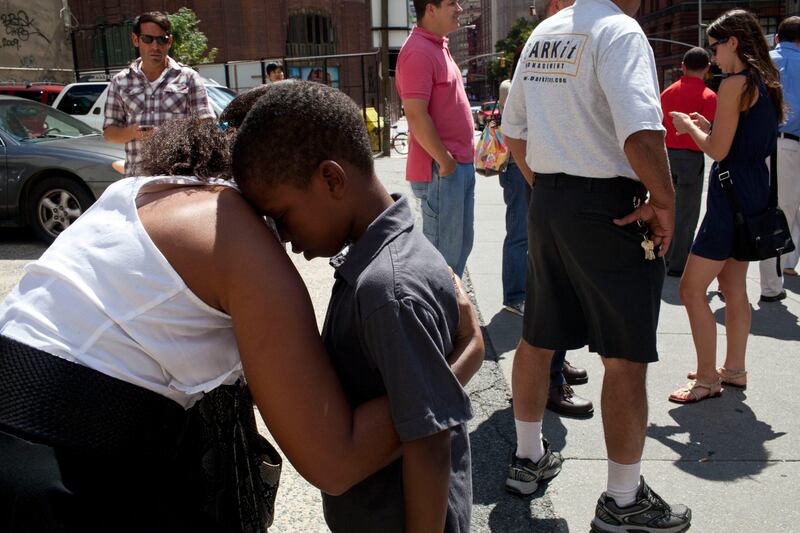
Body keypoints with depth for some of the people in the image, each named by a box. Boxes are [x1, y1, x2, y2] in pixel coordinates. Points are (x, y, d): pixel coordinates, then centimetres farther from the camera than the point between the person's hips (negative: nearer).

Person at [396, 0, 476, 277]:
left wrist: (461, 158, 17)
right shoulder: (418, 51, -15)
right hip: (441, 169, -10)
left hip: (460, 165, 10)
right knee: (443, 251, -3)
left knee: (461, 243, 17)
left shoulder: (438, 46, 16)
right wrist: (445, 161, -18)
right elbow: (416, 115, -22)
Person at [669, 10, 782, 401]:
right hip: (755, 193, 10)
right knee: (733, 286, 17)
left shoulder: (735, 84, -15)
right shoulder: (766, 84, 13)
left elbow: (718, 150, -17)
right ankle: (734, 368, 27)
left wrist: (689, 127, -1)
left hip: (731, 194, -10)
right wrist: (707, 127, 14)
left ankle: (707, 379, 3)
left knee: (692, 288, -4)